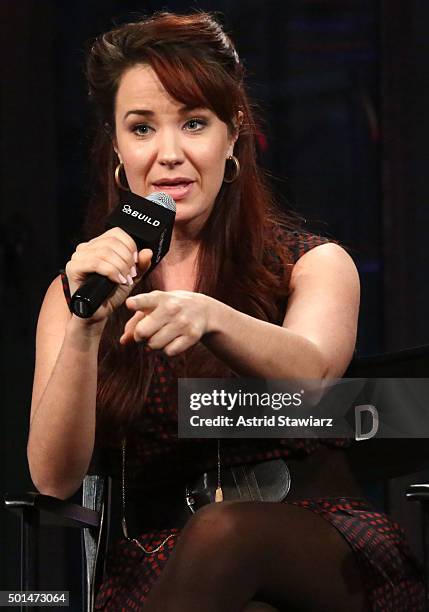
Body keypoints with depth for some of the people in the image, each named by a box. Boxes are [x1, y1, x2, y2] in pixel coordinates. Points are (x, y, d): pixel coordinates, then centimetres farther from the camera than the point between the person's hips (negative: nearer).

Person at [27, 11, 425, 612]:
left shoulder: (318, 265, 8)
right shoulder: (82, 290, 12)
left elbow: (310, 371, -18)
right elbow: (55, 478, -4)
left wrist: (208, 317, -40)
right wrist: (86, 328, -22)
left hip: (328, 553, 0)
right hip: (157, 564, 0)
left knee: (223, 531, -36)